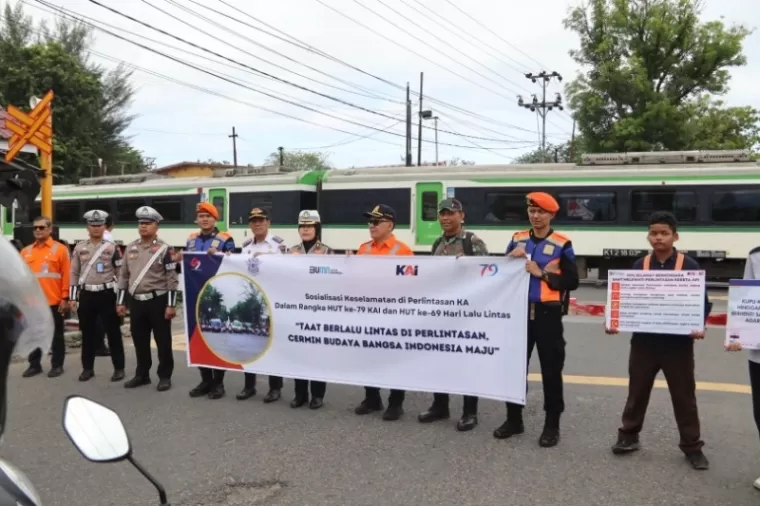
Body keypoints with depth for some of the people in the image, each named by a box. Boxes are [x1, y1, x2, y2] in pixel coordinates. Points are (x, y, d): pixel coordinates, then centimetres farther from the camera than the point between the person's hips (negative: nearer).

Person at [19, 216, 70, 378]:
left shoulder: (60, 249, -3)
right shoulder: (26, 251, 8)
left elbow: (66, 275, -6)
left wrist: (65, 298, -9)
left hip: (54, 301, -4)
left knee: (56, 335, 6)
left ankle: (57, 365, 16)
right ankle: (34, 365, 22)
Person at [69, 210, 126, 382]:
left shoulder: (112, 247, -1)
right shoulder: (79, 248, 7)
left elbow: (121, 273, -1)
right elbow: (74, 273, 9)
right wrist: (73, 297, 4)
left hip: (107, 294, -3)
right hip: (86, 295, 3)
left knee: (113, 332, 2)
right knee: (87, 333, 10)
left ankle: (119, 368, 10)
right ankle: (88, 368, 21)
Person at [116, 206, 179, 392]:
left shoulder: (164, 249, -6)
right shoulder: (131, 248, 11)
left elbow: (172, 279, -9)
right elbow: (124, 276, 15)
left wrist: (171, 305, -14)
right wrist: (120, 302, 11)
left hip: (158, 301, -5)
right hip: (136, 301, 5)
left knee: (162, 340, 2)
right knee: (139, 340, 13)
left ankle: (165, 376, 13)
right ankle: (142, 374, 26)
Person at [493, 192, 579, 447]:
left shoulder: (562, 244, -3)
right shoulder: (517, 239, 9)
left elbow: (572, 281, -8)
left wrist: (542, 274, -16)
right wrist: (511, 258, -7)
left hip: (547, 314, -4)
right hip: (521, 311, 4)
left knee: (551, 370, 3)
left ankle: (552, 426, 15)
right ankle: (514, 419, 25)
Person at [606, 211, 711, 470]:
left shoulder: (689, 265, -6)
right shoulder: (640, 265, 1)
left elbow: (702, 301, -4)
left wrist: (699, 326, -20)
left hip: (678, 342, -2)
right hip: (644, 341, 2)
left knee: (684, 396, 9)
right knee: (637, 391, 14)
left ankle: (692, 446, 23)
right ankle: (629, 436, 30)